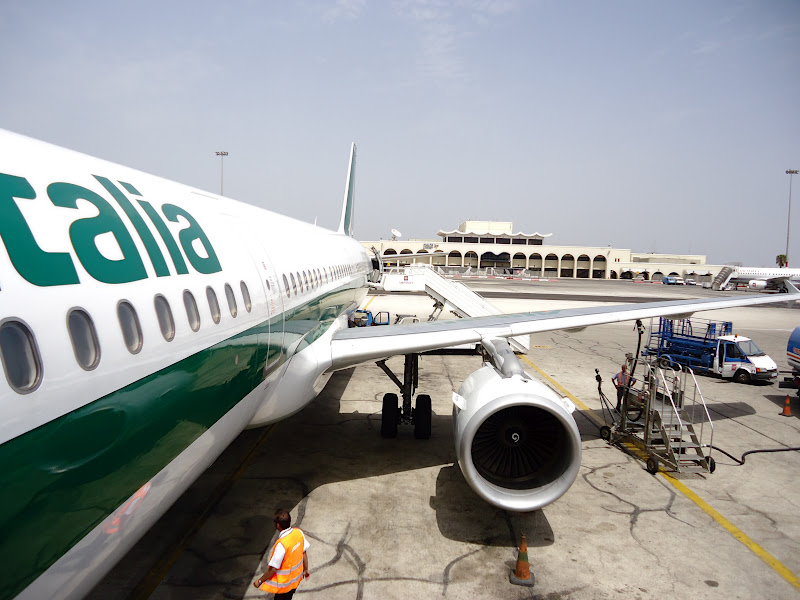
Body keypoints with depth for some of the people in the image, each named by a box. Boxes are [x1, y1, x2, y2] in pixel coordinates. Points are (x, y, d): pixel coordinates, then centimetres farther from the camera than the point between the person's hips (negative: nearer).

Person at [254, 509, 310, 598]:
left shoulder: (281, 544, -34)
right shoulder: (298, 532, -13)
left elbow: (273, 569, -25)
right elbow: (304, 553, 1)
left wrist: (260, 581, -10)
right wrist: (306, 569, 17)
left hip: (284, 584, -6)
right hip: (296, 579, 6)